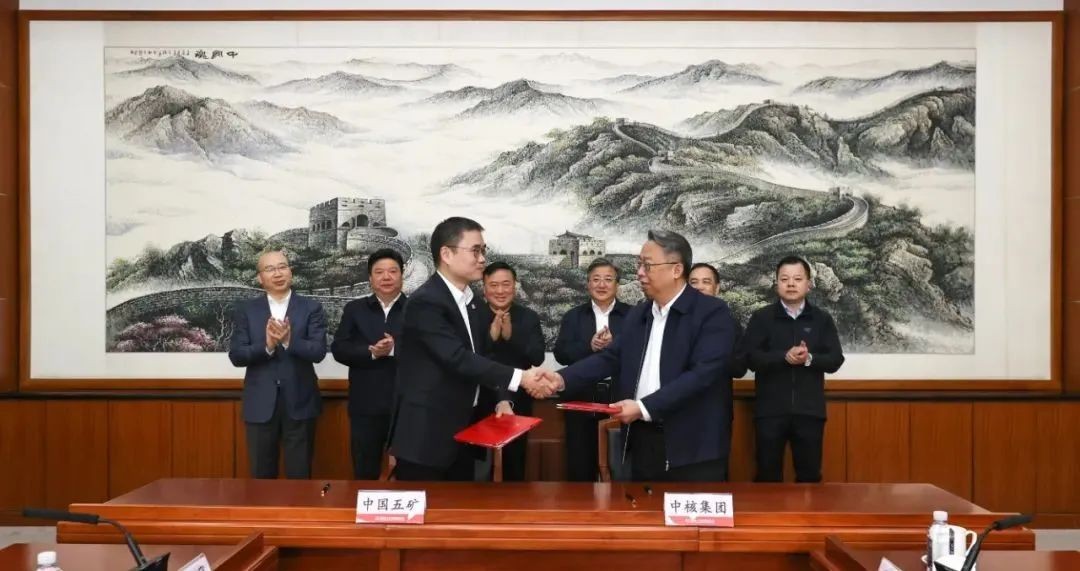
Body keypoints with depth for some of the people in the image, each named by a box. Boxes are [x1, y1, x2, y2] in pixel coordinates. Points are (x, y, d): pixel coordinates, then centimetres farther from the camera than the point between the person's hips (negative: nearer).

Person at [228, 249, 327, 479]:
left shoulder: (311, 308, 1)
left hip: (299, 403, -1)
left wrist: (289, 341, -25)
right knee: (261, 475, 10)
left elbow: (318, 351, -9)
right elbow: (236, 355, -3)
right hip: (260, 404, 1)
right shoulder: (246, 309, 4)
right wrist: (266, 346, -20)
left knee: (299, 475, 6)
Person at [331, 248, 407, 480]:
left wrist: (396, 349, -23)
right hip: (366, 406, 2)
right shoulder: (354, 309, 8)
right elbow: (339, 349, 0)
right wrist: (371, 352, -15)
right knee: (364, 473, 10)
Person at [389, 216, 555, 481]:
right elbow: (458, 358, -25)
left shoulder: (470, 301, 12)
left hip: (461, 430, 9)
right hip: (425, 435, -9)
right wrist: (519, 378, -27)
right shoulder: (425, 302, -17)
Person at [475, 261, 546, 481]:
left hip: (517, 404, 1)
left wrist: (511, 335, -26)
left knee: (515, 468, 11)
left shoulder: (529, 317, 0)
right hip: (479, 403, -1)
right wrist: (490, 337, -29)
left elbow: (537, 357, -12)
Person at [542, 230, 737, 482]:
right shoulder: (638, 313, 13)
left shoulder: (713, 312, -10)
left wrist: (644, 407, -23)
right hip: (642, 442, 6)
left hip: (693, 448, -6)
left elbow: (703, 373, -19)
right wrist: (562, 378, -8)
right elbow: (611, 357, 9)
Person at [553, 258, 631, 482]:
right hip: (582, 398, 2)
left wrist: (615, 344, -20)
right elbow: (561, 353, -1)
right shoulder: (573, 316, 9)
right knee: (579, 465, 6)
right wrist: (589, 346, -16)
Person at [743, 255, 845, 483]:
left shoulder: (822, 319, 6)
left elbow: (835, 360, 0)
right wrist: (785, 357, -22)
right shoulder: (761, 317, 2)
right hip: (770, 410, -1)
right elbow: (750, 357, -8)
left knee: (810, 474, 9)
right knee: (767, 474, 5)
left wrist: (809, 359, -19)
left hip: (809, 410, 1)